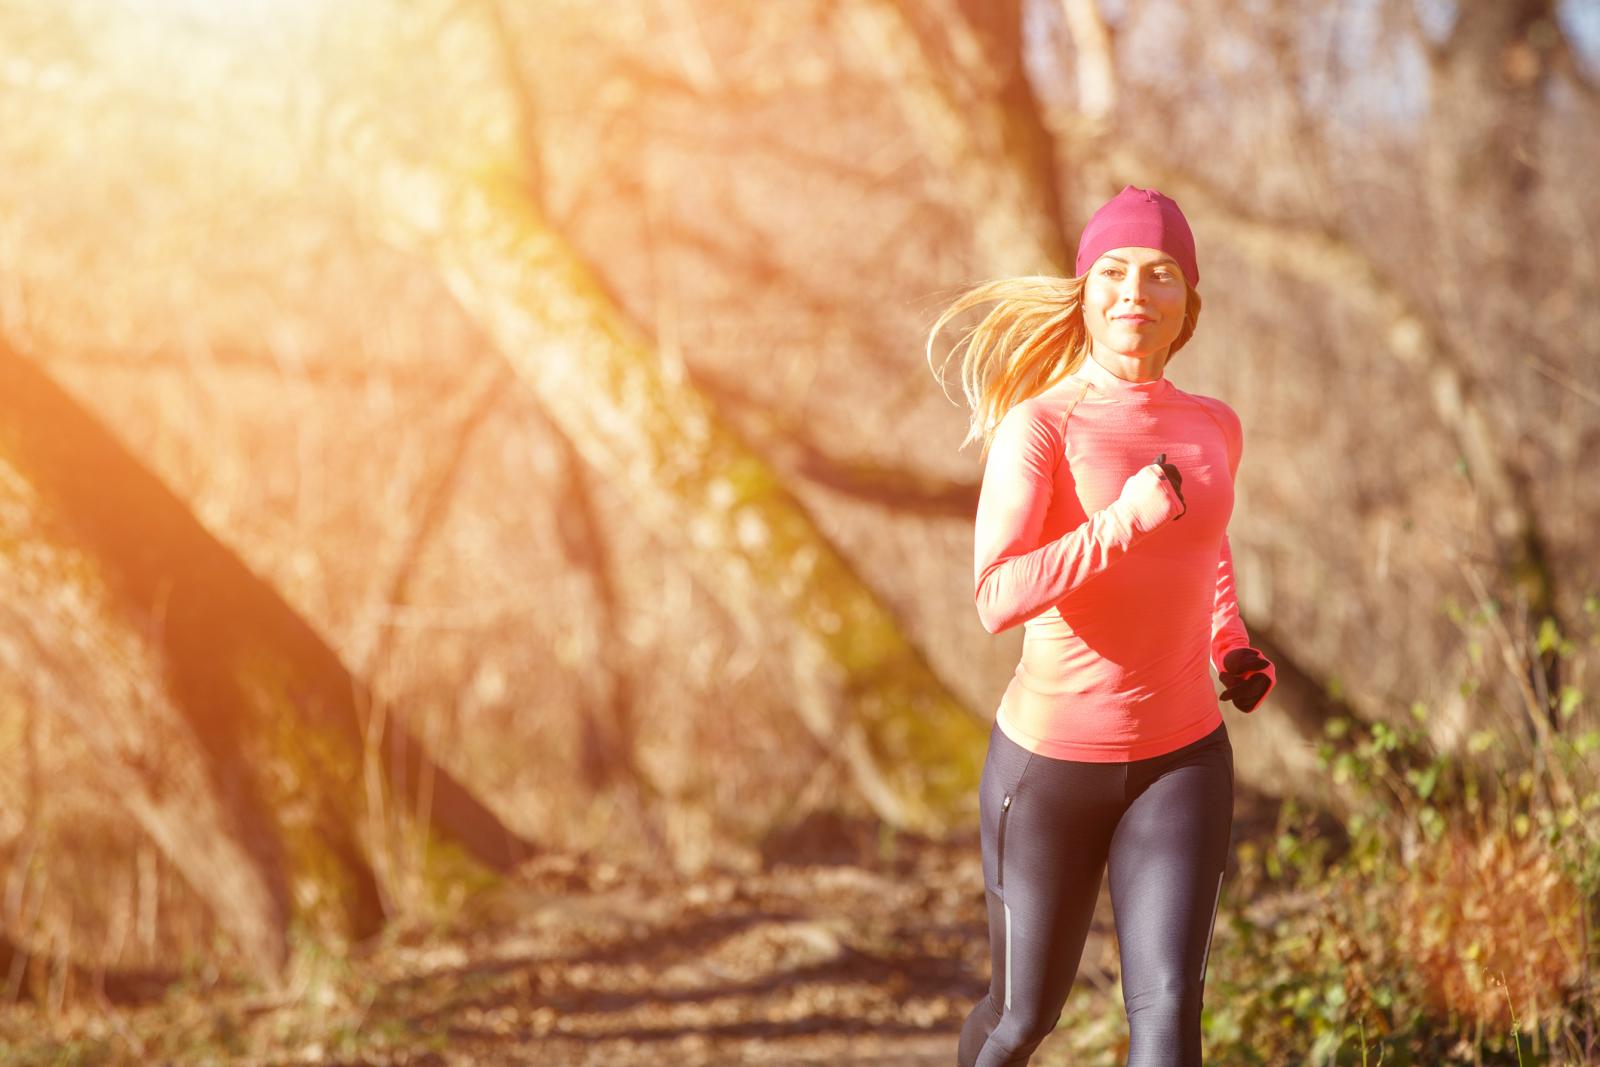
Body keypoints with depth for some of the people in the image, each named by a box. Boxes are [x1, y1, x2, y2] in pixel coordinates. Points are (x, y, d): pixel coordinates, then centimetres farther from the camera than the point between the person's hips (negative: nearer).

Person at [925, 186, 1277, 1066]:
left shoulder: (1213, 427, 1)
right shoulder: (1037, 426, -15)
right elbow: (997, 600, -28)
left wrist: (1231, 644, 13)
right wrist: (1128, 520, -33)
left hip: (1180, 761, 3)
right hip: (1048, 760, -3)